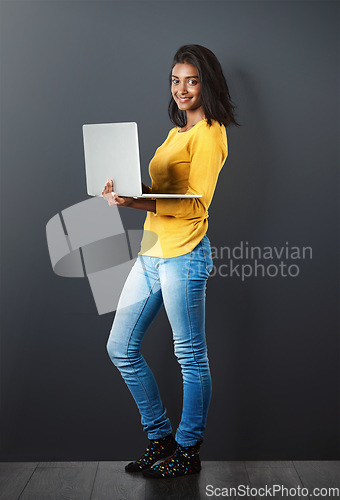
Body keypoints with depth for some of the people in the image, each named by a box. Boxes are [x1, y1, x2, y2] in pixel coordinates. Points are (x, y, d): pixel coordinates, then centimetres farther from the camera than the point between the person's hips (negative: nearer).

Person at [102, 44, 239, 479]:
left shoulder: (209, 133, -6)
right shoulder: (177, 132, 21)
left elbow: (195, 203, -16)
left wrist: (137, 202, -26)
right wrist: (126, 190, 6)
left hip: (184, 252, -9)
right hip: (151, 251, 10)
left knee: (191, 357, 4)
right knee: (121, 349, 11)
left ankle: (188, 451, 21)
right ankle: (160, 439, 25)